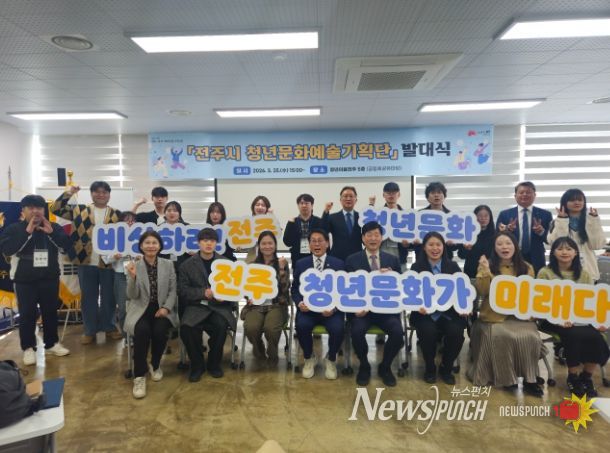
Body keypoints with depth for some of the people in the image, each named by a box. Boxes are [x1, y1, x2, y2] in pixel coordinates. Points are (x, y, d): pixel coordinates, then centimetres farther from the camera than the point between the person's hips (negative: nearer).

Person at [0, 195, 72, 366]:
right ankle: (28, 348, 15)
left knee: (51, 312, 11)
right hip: (24, 280, -2)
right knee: (27, 315, 3)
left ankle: (52, 344, 24)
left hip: (50, 278, 3)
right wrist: (27, 232, -21)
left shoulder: (54, 227, 4)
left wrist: (51, 233, -17)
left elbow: (67, 245, -5)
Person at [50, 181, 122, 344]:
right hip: (86, 262, 1)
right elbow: (56, 209, 4)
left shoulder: (116, 214, 5)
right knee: (88, 297, 10)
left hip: (108, 262, 0)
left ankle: (109, 327, 25)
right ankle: (90, 330, 22)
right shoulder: (80, 210, 7)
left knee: (108, 296, 9)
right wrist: (68, 194, -6)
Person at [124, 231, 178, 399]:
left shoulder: (168, 265, 4)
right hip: (141, 309, -1)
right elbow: (132, 296, -5)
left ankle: (155, 365, 3)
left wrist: (166, 308, -12)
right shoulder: (134, 266, 1)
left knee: (160, 331, -28)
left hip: (162, 308, 1)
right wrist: (133, 277, -22)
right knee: (142, 330, -32)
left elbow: (173, 291, 4)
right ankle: (139, 375, -18)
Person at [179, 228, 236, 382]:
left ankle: (214, 363, -2)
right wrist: (203, 293, -14)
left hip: (220, 306, 0)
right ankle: (197, 364, -3)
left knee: (221, 325, -31)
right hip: (197, 306, 0)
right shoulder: (187, 264, 7)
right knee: (186, 327, -30)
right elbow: (182, 290, 1)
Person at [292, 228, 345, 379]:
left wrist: (334, 308, -16)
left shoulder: (338, 264, 4)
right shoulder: (300, 264, 9)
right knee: (301, 325, -30)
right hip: (307, 307, 1)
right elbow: (294, 289, 10)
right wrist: (299, 303, -12)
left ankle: (331, 359, 5)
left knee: (338, 328, -30)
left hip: (331, 308, -1)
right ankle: (309, 358, 3)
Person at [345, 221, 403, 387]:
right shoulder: (352, 260, 5)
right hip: (361, 307, -1)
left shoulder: (392, 260, 12)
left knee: (398, 332, -25)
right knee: (357, 331, -30)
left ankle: (385, 366, 8)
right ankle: (364, 366, 3)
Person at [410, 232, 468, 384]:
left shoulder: (453, 266, 10)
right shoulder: (416, 267, 5)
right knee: (428, 332, -32)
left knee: (456, 332, -28)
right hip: (426, 313, -1)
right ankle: (430, 368, 0)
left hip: (449, 312, 2)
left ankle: (446, 368, 2)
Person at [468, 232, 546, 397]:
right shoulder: (487, 265, 2)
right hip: (495, 316, -2)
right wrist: (485, 272, -22)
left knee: (530, 337, -26)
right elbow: (482, 291, -8)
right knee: (502, 337, -30)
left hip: (520, 315, 2)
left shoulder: (526, 268, 10)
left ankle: (529, 379, -8)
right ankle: (506, 378, -9)